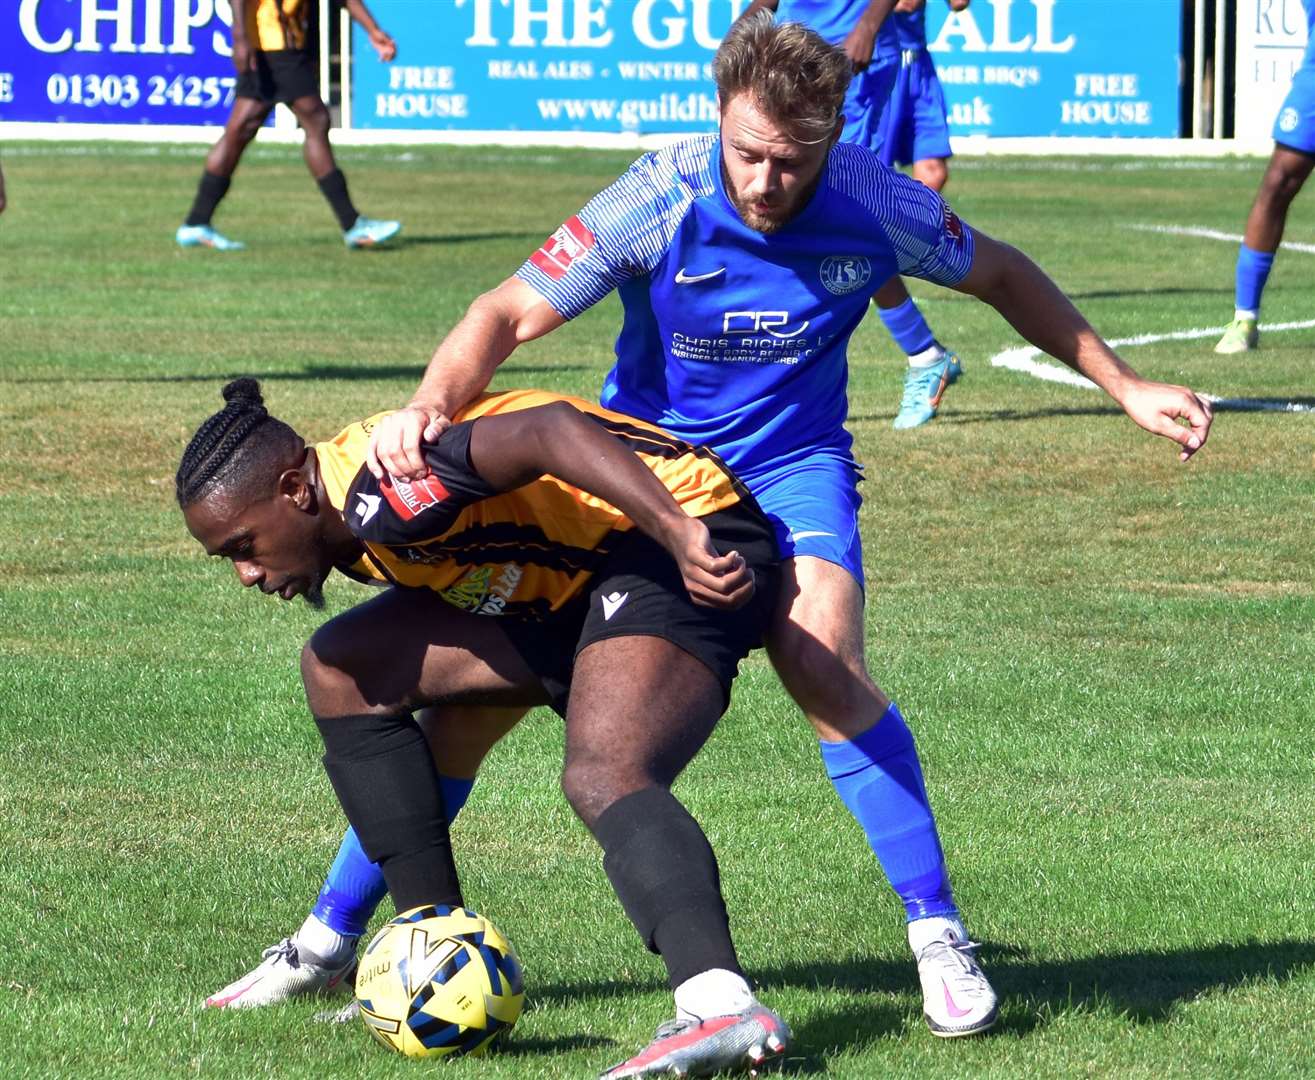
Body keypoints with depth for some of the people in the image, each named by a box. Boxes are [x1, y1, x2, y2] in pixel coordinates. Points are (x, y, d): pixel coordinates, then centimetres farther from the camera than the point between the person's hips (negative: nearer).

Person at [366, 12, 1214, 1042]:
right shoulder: (658, 203, -24)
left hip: (793, 464, 0)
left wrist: (1125, 386, 3)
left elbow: (1000, 275, 2)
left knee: (826, 668, -27)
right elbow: (510, 313, -22)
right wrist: (431, 405, -41)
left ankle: (939, 935, -15)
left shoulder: (876, 204, -18)